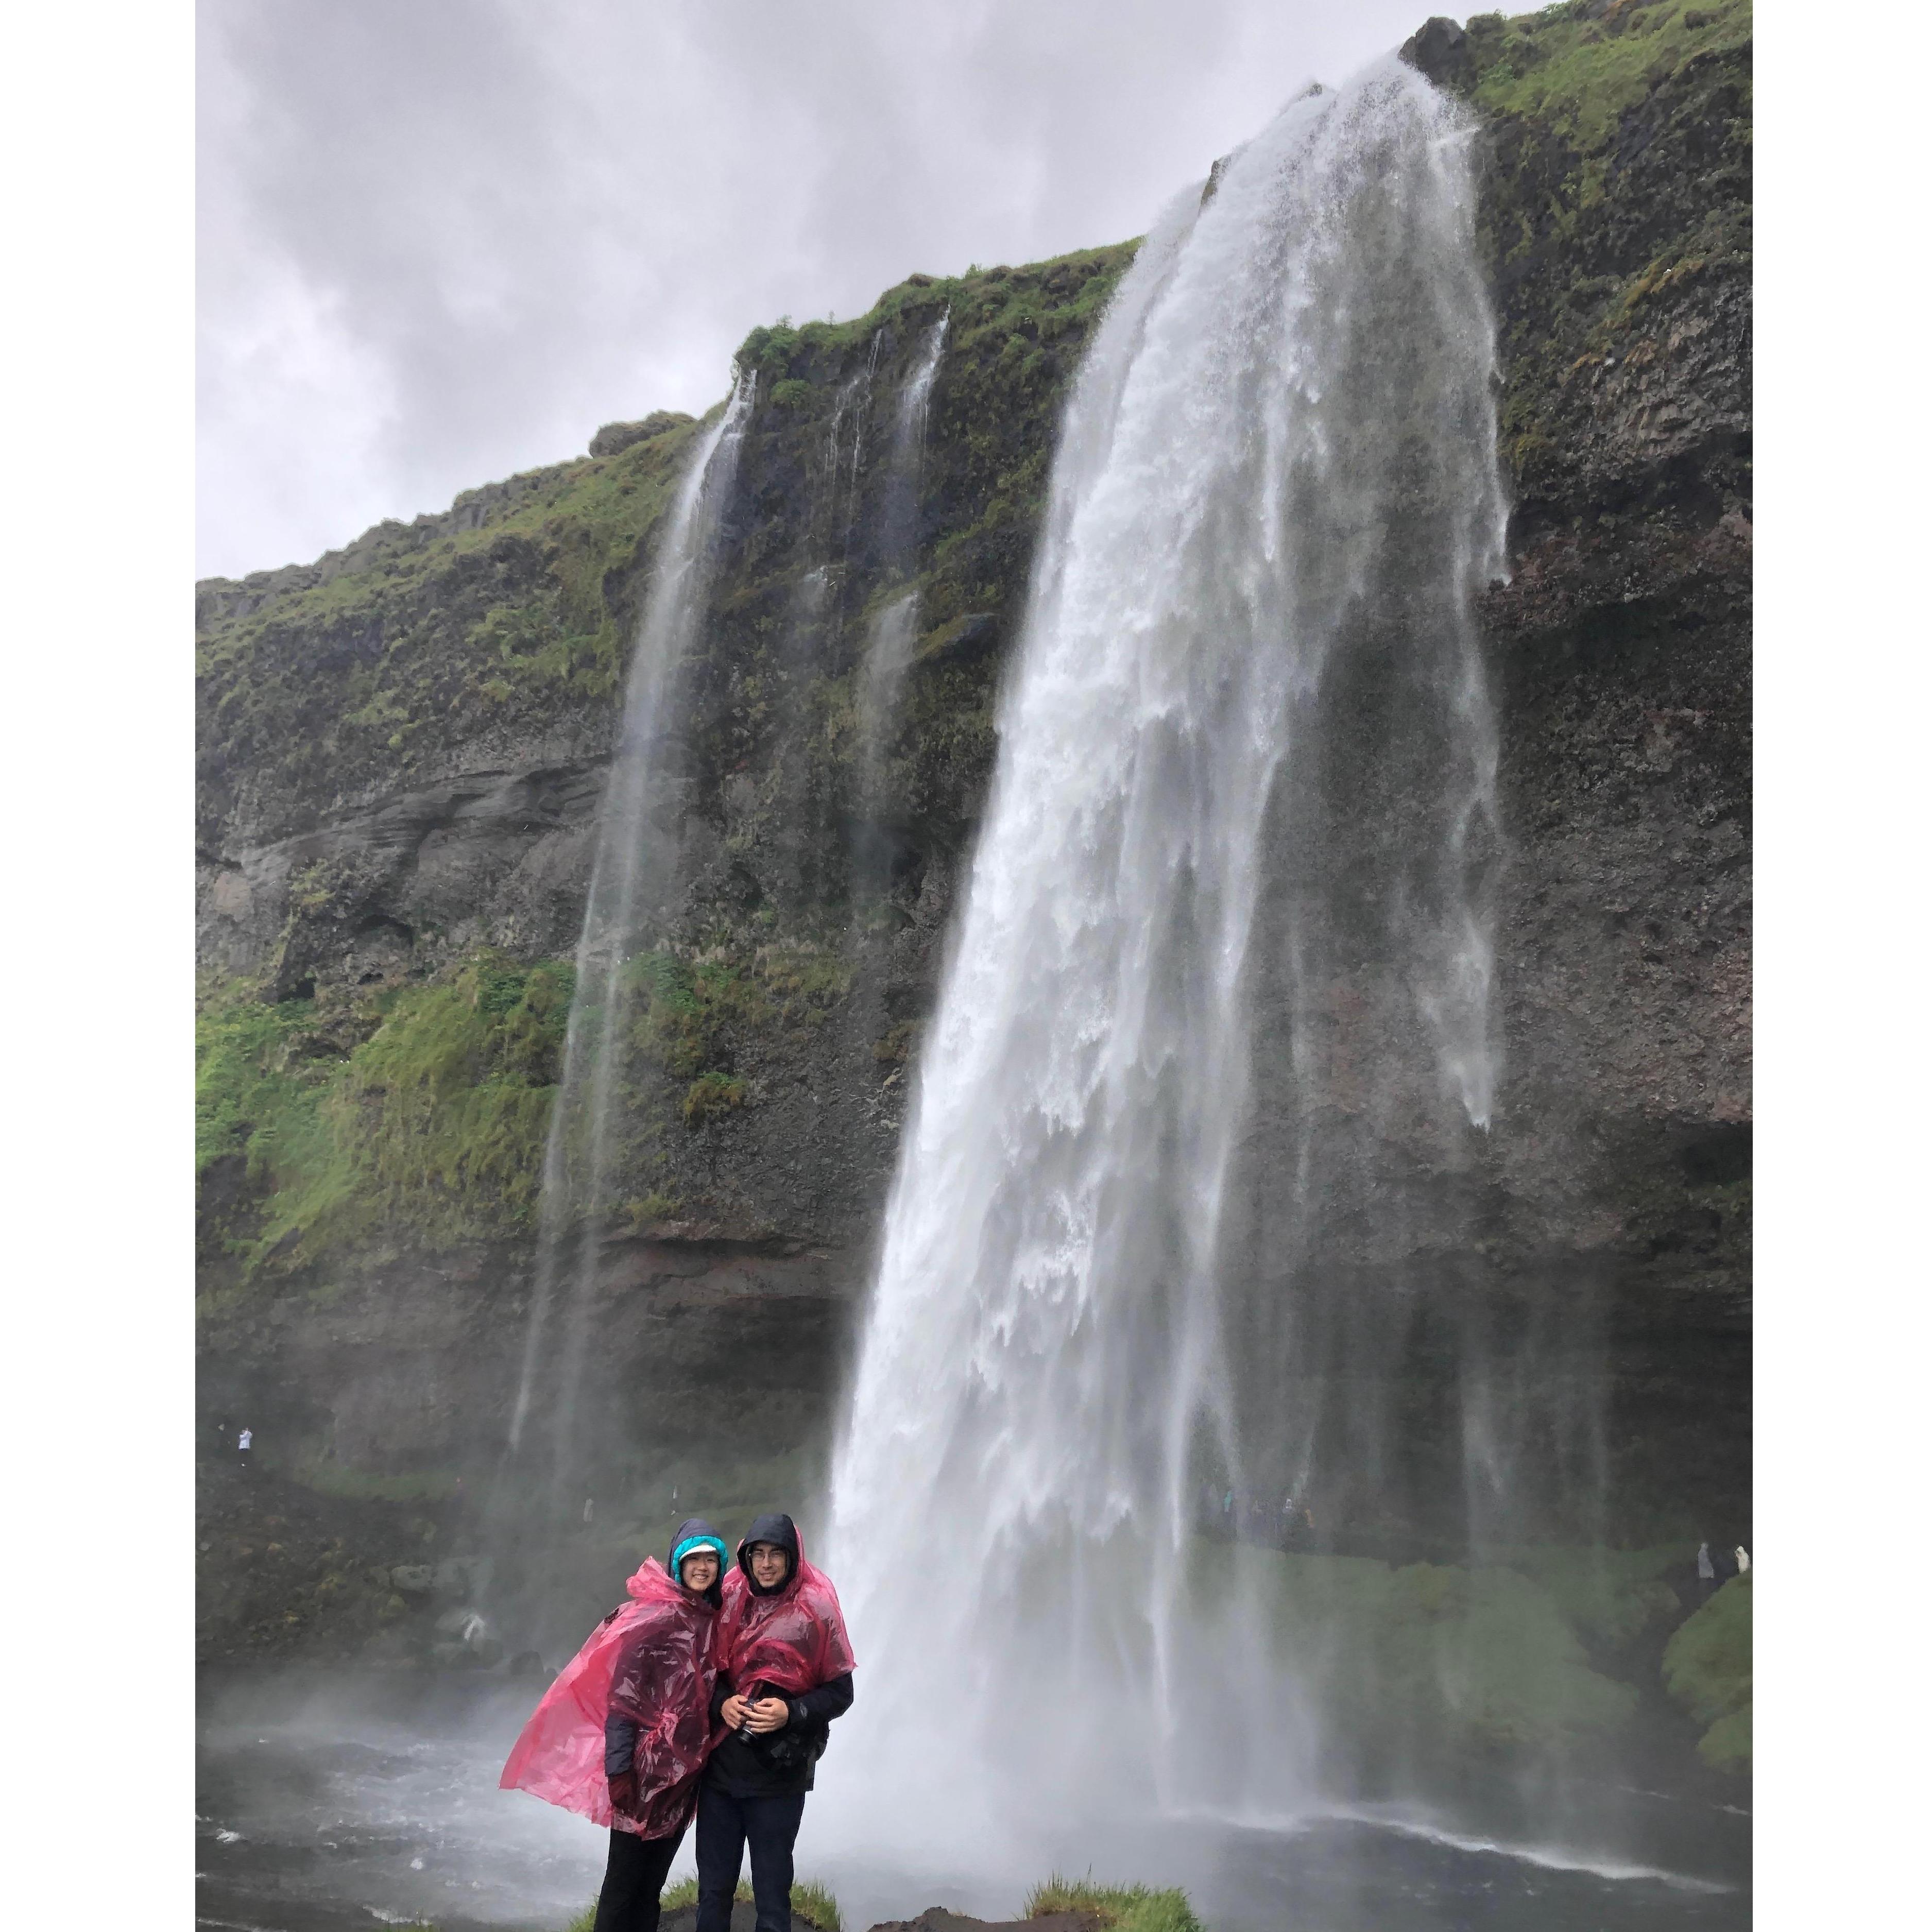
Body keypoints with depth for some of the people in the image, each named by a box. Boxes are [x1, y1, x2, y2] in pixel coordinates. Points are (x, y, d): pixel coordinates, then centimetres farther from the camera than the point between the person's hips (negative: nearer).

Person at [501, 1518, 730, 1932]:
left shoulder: (713, 1618, 4)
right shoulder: (653, 1616, -15)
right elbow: (622, 1696, -17)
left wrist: (706, 1749, 12)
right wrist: (619, 1769, -20)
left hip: (684, 1769, 6)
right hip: (646, 1768, -6)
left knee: (653, 1880, 16)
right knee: (625, 1878, 4)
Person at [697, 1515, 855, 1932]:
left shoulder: (817, 1611, -9)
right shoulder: (728, 1601, 0)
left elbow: (840, 1692, -4)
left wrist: (792, 1712, -19)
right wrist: (721, 1702, -11)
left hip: (778, 1776, -3)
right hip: (719, 1769, 3)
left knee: (772, 1895, 10)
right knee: (713, 1890, 14)